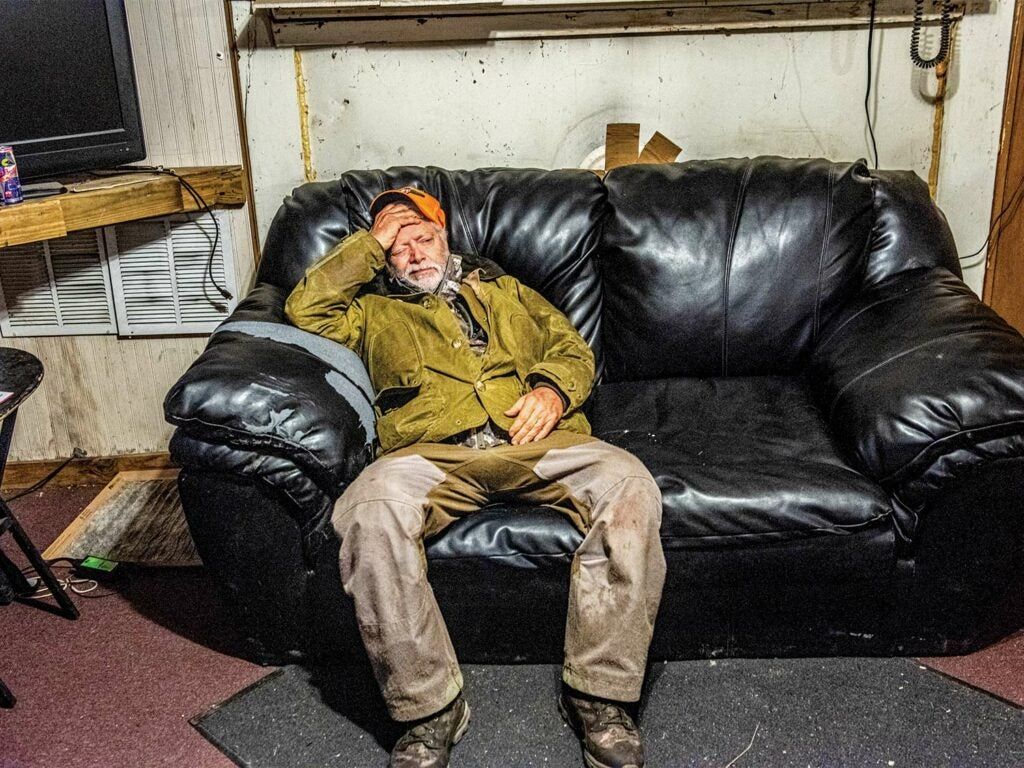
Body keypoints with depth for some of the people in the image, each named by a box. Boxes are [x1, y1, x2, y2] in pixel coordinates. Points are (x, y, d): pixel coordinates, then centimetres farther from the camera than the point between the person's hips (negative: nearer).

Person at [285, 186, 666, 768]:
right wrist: (372, 243, 19)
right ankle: (430, 709, -22)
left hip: (537, 439, 2)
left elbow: (574, 349, 26)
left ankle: (600, 696, -22)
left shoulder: (504, 289, 35)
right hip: (431, 452, -1)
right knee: (370, 512, -36)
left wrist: (553, 388, 2)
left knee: (629, 486, -30)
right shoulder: (375, 311, 32)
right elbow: (306, 309, 13)